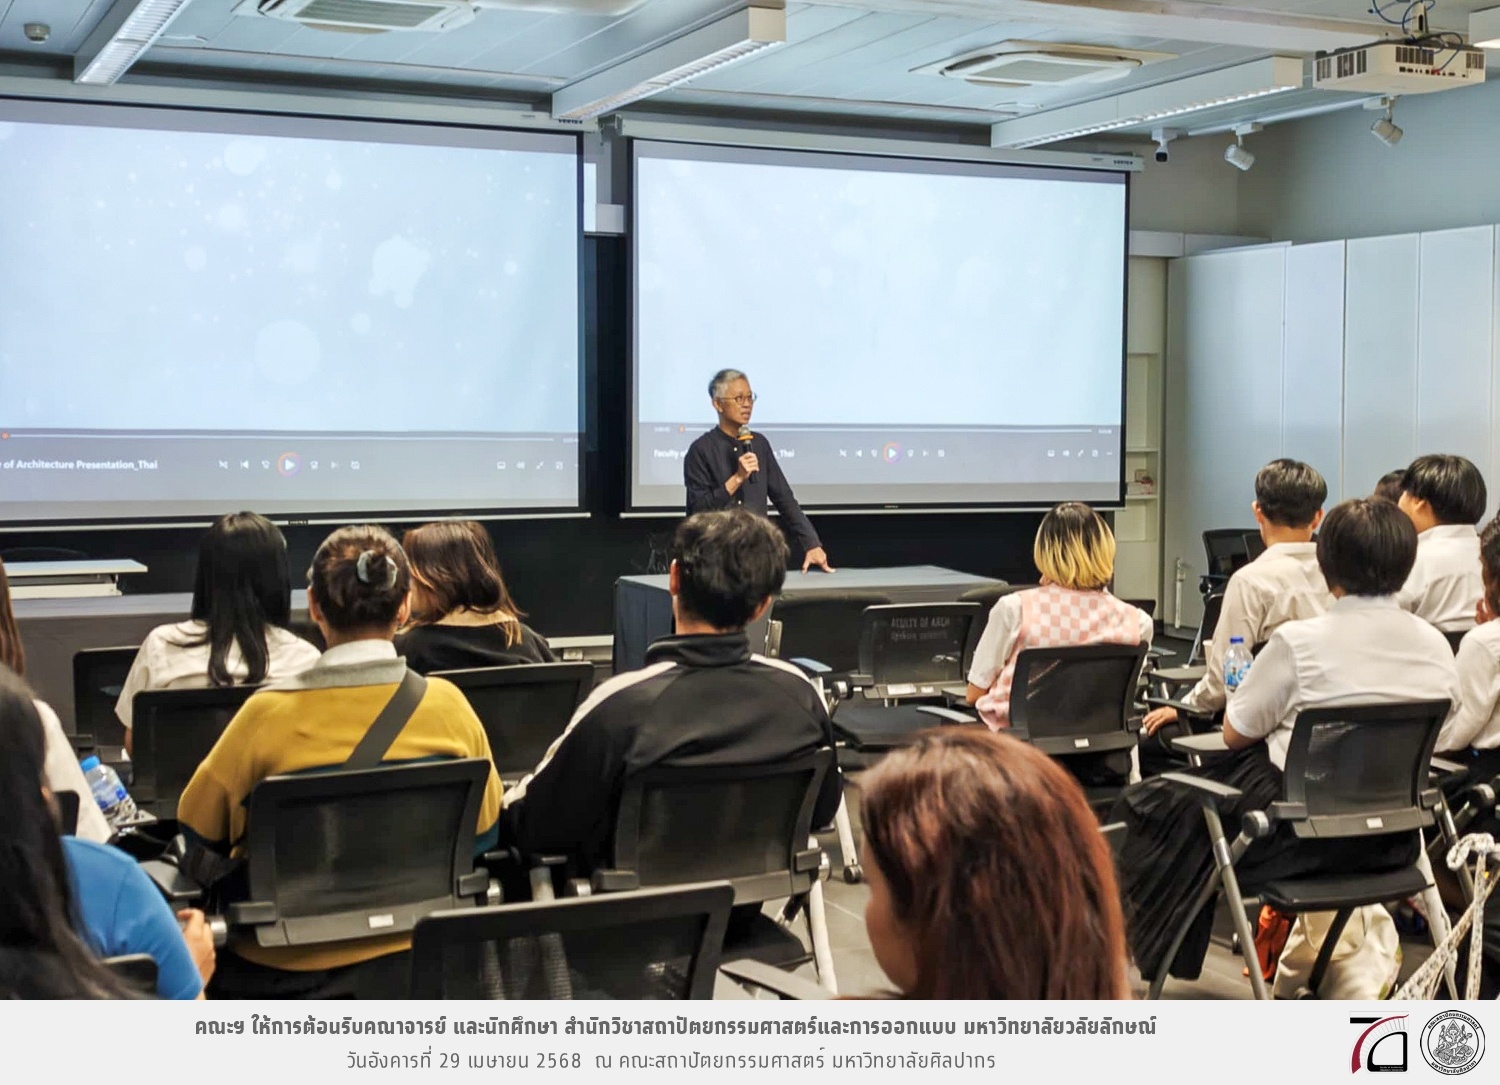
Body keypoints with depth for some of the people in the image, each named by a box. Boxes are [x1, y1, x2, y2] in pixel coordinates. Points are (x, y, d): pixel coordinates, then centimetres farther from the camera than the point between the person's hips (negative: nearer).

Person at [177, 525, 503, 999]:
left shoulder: (269, 713, -15)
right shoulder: (448, 704, -8)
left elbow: (199, 833, -2)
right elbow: (484, 832, 5)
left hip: (289, 969, -3)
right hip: (413, 954, 4)